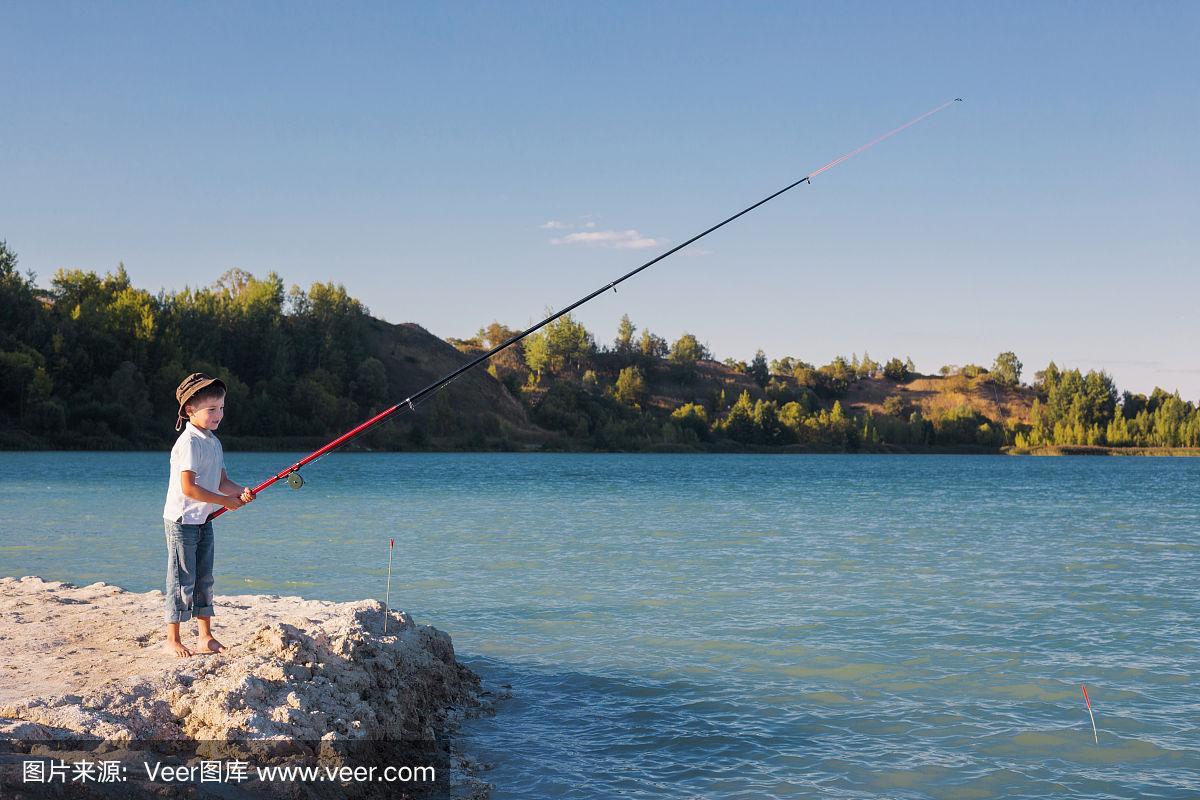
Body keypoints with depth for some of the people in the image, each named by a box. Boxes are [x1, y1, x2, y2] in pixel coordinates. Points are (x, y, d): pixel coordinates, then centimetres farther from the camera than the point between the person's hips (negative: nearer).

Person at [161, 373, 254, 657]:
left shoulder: (214, 442, 10)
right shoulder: (189, 443, -18)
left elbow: (221, 481, 12)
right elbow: (188, 488, -25)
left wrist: (240, 491, -9)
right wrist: (225, 501, -19)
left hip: (204, 521, 9)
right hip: (182, 520, -9)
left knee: (204, 580, 12)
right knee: (183, 581, -3)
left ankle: (206, 637, 20)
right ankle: (172, 640, 8)